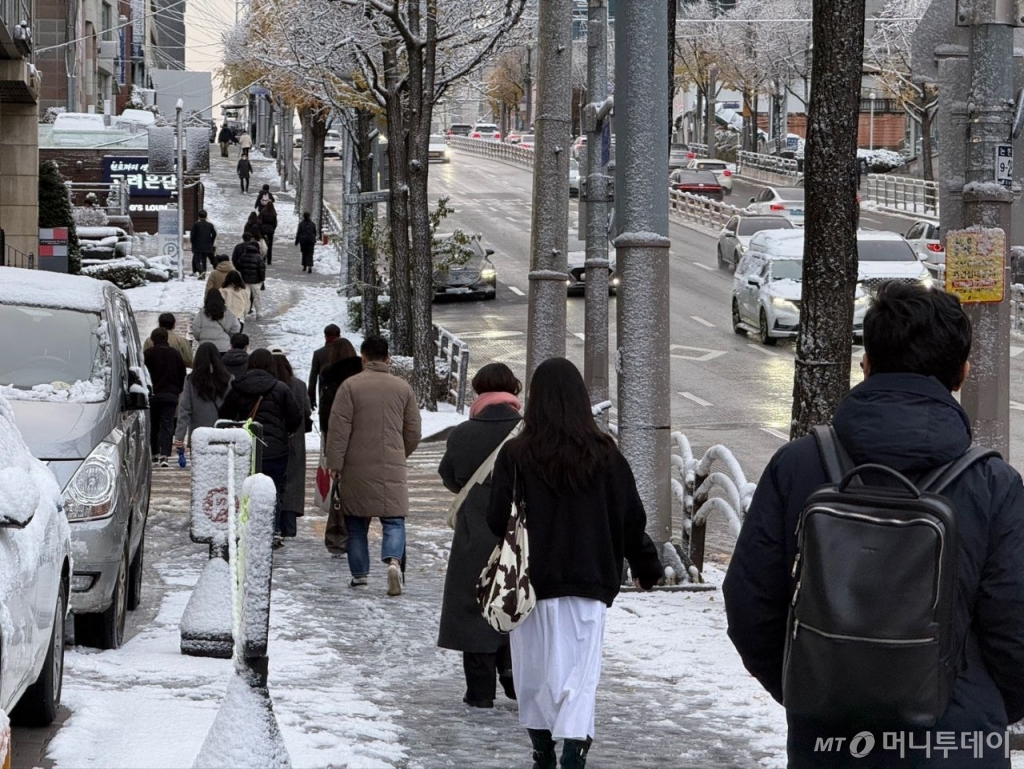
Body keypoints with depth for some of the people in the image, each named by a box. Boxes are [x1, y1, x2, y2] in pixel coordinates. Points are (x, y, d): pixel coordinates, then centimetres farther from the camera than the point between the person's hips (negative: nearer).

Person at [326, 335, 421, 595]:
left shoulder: (350, 386, -5)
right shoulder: (402, 388, 6)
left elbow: (338, 429, -9)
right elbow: (413, 432, 11)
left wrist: (334, 464, -4)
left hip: (356, 469, -1)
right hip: (392, 470, 1)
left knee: (356, 524, 11)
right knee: (394, 520, 1)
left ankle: (360, 574, 13)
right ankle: (393, 561, -24)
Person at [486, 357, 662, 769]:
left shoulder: (515, 454, -6)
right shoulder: (603, 453, -1)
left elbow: (498, 521, -5)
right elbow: (630, 517, 4)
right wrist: (646, 566, 17)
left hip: (531, 582, -1)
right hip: (588, 582, 1)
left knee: (535, 673, 13)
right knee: (579, 674, -1)